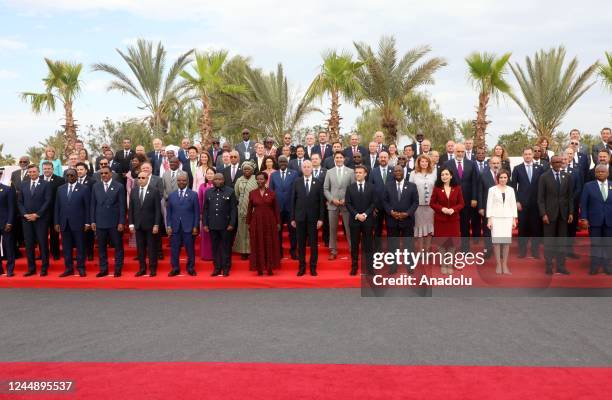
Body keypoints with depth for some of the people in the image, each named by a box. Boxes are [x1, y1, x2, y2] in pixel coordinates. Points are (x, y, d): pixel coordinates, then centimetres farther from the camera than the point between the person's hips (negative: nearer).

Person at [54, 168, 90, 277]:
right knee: (66, 247, 6)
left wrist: (87, 222, -6)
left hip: (78, 223, -3)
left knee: (80, 247, 2)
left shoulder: (84, 188, 0)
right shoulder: (60, 189, 12)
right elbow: (57, 207, 11)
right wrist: (57, 222, 5)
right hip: (64, 223, 4)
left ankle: (81, 268, 10)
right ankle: (69, 268, 14)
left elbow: (87, 206, -2)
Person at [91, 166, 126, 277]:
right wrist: (93, 221, 3)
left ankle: (118, 269, 12)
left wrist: (121, 222, -8)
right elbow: (93, 205, 9)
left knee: (118, 246, 3)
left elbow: (122, 206, -4)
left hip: (115, 222, -3)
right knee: (101, 247, 7)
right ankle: (103, 269, 16)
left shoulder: (119, 186, -2)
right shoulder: (95, 186, 7)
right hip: (100, 222, 3)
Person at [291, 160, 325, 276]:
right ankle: (302, 266, 13)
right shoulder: (297, 182, 4)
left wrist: (321, 218, -5)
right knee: (301, 243, 5)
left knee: (314, 243, 4)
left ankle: (313, 267, 13)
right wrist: (292, 218, 1)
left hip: (313, 217, -1)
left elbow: (321, 201, 0)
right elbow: (293, 201, 4)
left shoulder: (318, 183, 2)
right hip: (300, 217, 1)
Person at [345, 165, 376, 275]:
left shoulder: (371, 187, 5)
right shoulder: (350, 187, 6)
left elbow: (373, 203, 0)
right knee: (354, 245, 4)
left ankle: (369, 267, 6)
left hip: (368, 220, 0)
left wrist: (365, 214, -12)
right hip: (354, 220, 1)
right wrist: (356, 215, -11)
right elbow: (348, 204, 0)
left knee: (368, 245, 2)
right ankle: (354, 267, 11)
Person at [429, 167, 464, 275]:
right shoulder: (437, 188, -4)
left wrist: (453, 209, -16)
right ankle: (443, 265, 18)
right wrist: (442, 209, -17)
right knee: (441, 242, 5)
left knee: (452, 242, 6)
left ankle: (450, 264, 18)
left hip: (453, 219, 1)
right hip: (440, 219, -1)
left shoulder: (457, 188, 0)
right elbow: (432, 203, -2)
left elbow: (461, 203, 2)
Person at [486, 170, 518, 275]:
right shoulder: (492, 189, 3)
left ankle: (505, 265, 4)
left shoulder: (511, 190, 10)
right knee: (496, 241, -7)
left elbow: (513, 204, 11)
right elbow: (489, 204, 0)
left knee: (507, 241, -1)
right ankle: (498, 265, -1)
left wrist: (514, 219, 5)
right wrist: (489, 219, -6)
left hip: (508, 218, 2)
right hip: (496, 218, -2)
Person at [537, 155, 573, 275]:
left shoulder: (567, 177, 6)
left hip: (563, 213, 3)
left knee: (561, 240, 6)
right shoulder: (544, 177, -3)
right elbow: (540, 197, -5)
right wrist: (543, 214, -12)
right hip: (549, 212, -3)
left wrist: (571, 212, 1)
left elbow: (570, 196, 8)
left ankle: (561, 266, 12)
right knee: (549, 240, 3)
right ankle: (549, 266, 9)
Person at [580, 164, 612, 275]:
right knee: (595, 244, 5)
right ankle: (594, 266, 12)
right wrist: (584, 218, -9)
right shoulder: (588, 186, 1)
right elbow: (583, 203, -1)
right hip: (594, 220, -1)